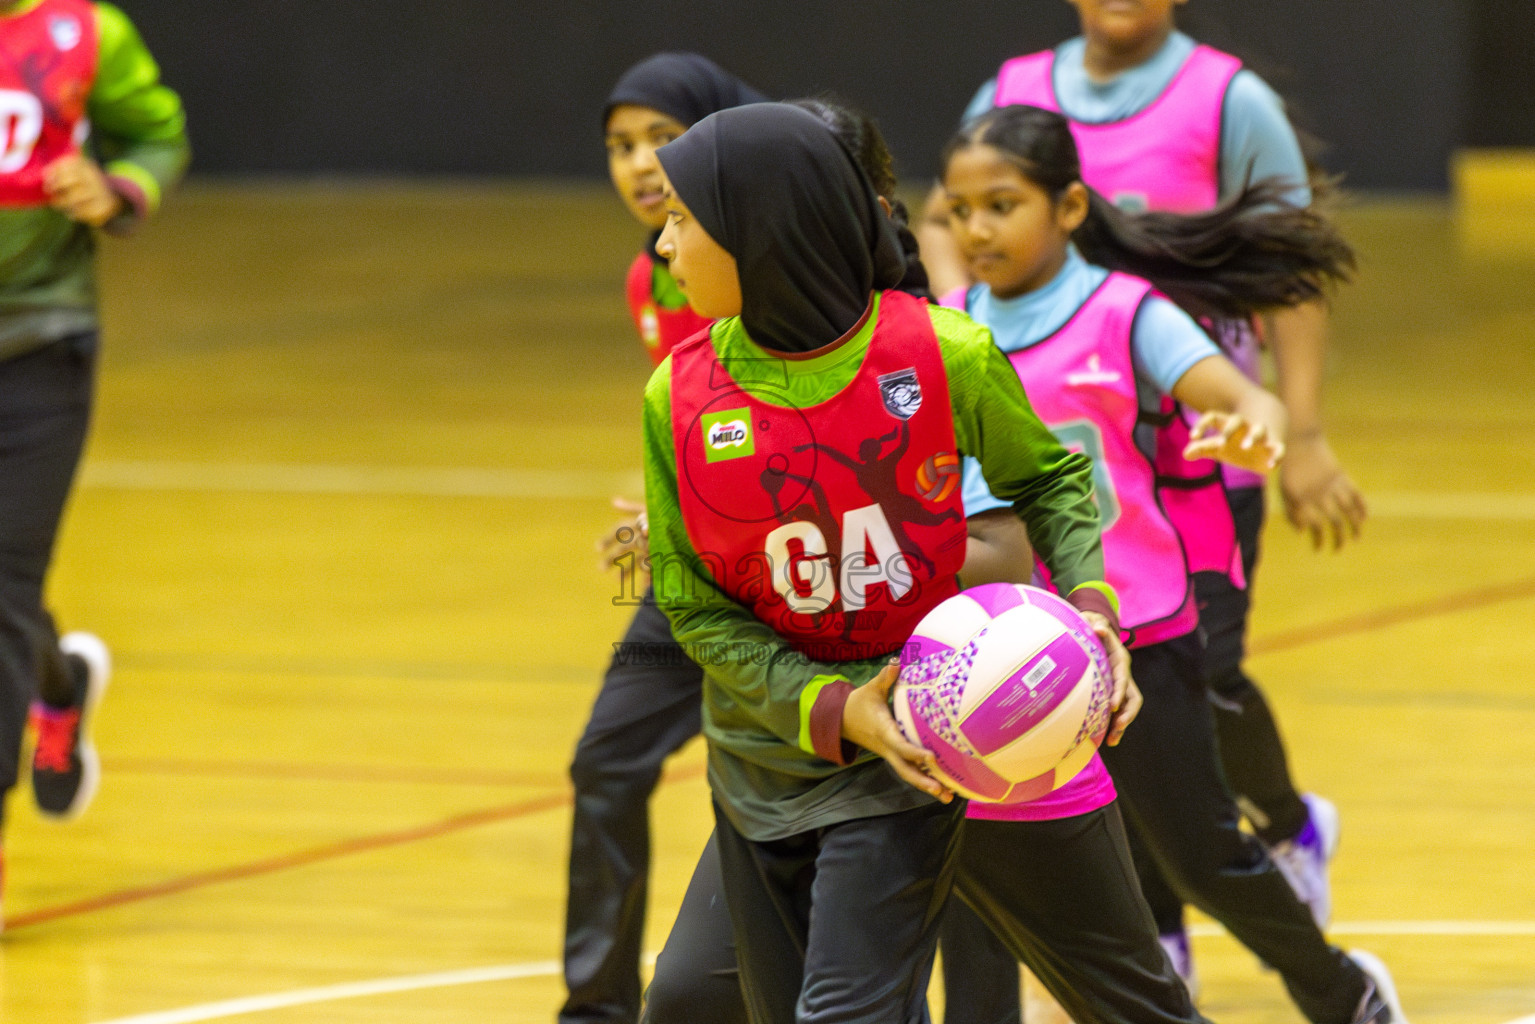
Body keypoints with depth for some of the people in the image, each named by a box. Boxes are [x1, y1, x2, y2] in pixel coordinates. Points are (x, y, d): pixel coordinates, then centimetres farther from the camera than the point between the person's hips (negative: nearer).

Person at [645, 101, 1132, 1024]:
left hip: (908, 761, -4)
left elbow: (1051, 478, 5)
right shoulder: (679, 397, -7)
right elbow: (695, 608, -3)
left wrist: (1091, 607, -12)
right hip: (765, 758, 4)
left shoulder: (944, 356, -14)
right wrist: (830, 711, -17)